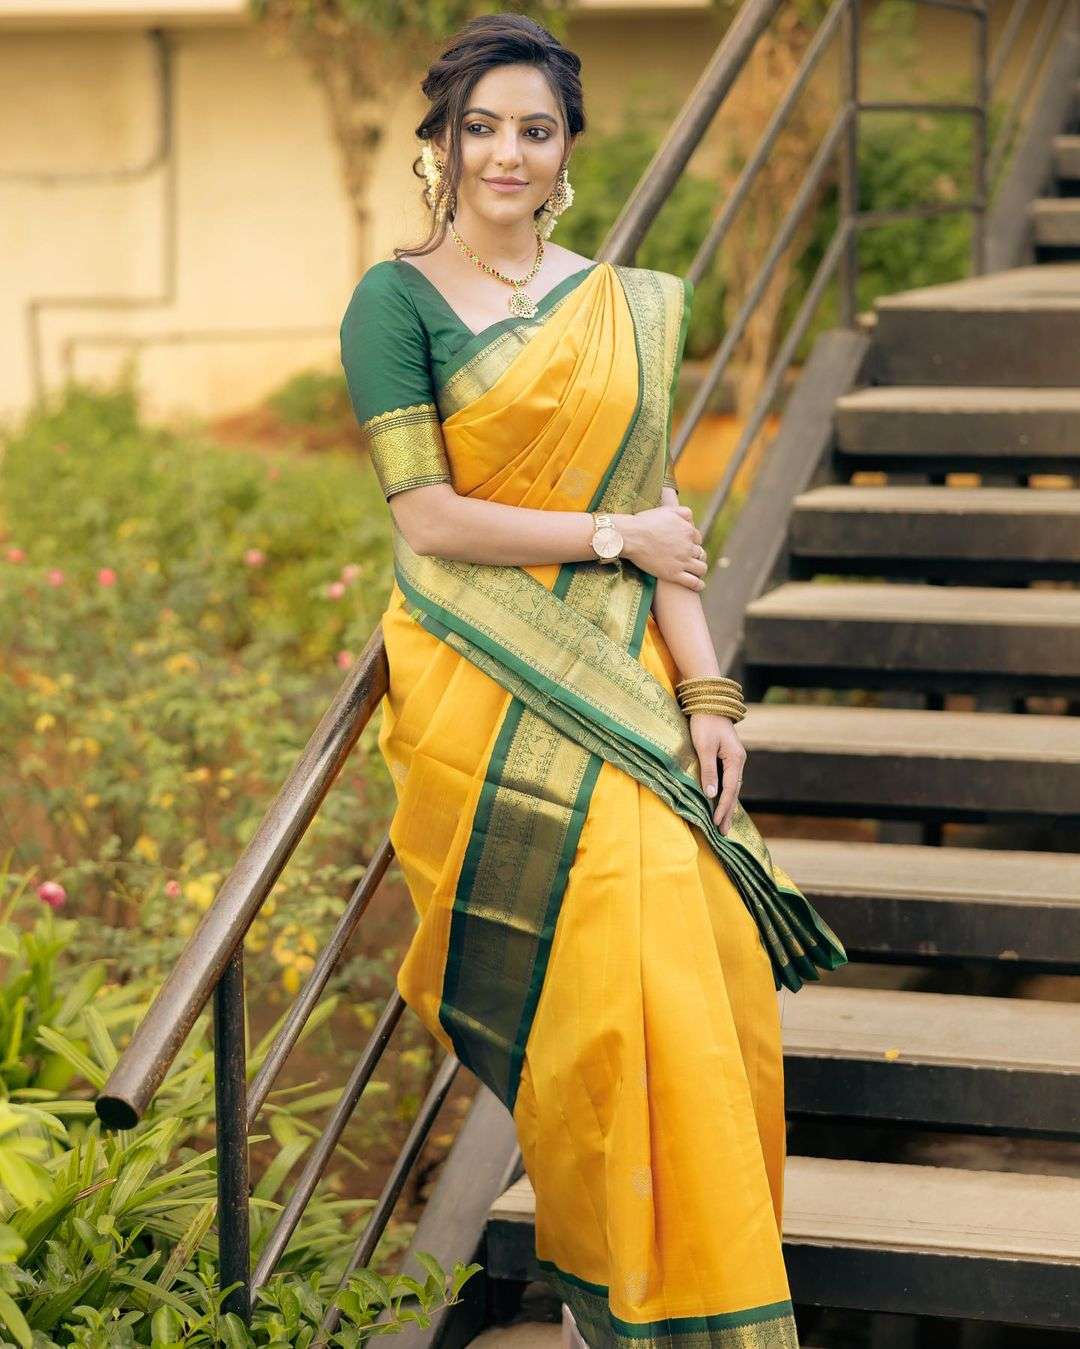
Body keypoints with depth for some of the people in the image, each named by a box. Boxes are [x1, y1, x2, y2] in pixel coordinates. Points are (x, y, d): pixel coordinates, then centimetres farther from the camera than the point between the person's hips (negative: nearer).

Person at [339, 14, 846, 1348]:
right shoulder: (396, 301, -3)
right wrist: (614, 537, -7)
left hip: (621, 680, 4)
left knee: (712, 964, -4)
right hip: (491, 691, -4)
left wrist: (704, 691, -1)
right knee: (601, 979, -8)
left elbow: (660, 510, 8)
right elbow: (428, 517, -10)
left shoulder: (626, 306, 11)